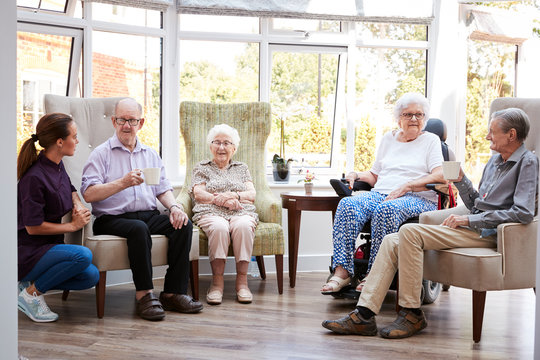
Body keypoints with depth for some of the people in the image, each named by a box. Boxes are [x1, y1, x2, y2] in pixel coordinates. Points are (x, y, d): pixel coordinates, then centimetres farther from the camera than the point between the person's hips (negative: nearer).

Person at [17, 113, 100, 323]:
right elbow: (33, 227, -21)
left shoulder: (58, 165, 5)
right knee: (83, 256, -30)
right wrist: (73, 225, -12)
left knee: (91, 276, -10)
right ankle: (32, 293, -9)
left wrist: (78, 204, 4)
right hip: (26, 253, -8)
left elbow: (70, 190, 26)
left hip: (48, 247, 9)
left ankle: (31, 284, 5)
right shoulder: (34, 178, -22)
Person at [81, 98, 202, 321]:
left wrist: (174, 207, -4)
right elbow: (88, 194, -8)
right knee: (139, 229, -36)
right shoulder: (101, 153, 5)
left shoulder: (150, 155, 22)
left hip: (149, 215, 5)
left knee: (183, 225, -21)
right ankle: (144, 295, -26)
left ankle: (173, 293, -19)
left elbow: (163, 189, 18)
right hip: (112, 218, -5)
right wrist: (123, 183, -18)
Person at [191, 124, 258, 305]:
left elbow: (252, 194, 13)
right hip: (211, 213, -1)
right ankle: (217, 281, -32)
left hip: (242, 213, 2)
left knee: (243, 226, -36)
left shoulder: (241, 168, 28)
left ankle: (242, 280, -32)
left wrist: (233, 195, -8)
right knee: (219, 227, -39)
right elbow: (198, 194, 6)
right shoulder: (202, 168, 23)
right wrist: (221, 200, -9)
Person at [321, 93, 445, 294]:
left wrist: (406, 187, -15)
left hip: (418, 199, -4)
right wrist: (357, 175, 5)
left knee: (386, 210, -39)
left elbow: (439, 176, -4)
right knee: (347, 205, -28)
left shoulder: (431, 140, 12)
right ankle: (342, 271, -34)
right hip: (380, 194, 4)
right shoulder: (388, 139, 25)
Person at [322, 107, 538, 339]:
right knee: (392, 241, -7)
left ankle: (412, 314, -18)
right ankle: (364, 315, -13)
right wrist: (461, 180, 7)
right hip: (471, 227, 9)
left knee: (410, 232, -26)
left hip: (486, 233, -9)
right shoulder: (495, 160, 23)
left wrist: (470, 220, -15)